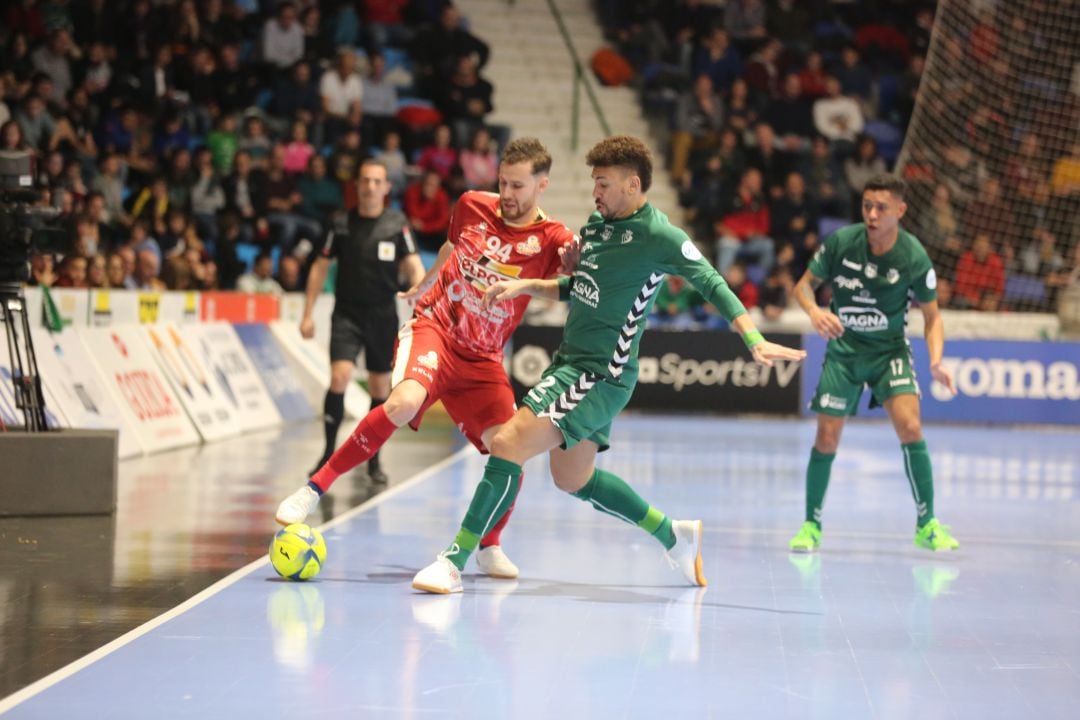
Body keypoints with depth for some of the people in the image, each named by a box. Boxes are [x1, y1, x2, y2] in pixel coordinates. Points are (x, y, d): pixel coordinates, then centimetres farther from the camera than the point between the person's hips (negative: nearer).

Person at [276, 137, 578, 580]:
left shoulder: (552, 239, -5)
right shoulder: (471, 206, 2)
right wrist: (421, 286, 38)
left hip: (482, 358, 1)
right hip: (434, 326, -1)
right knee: (405, 402, -32)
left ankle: (489, 548, 17)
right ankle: (315, 488, -22)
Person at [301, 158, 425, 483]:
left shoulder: (397, 224, -1)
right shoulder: (342, 224, 1)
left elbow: (414, 267, -4)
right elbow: (320, 267, 8)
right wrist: (308, 314, 3)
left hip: (382, 315, 1)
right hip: (347, 313, -1)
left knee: (380, 388, 7)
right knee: (340, 377, -18)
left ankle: (373, 460, 20)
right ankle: (329, 452, -7)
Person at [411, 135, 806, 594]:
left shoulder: (656, 235, -13)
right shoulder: (597, 223, 11)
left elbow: (712, 284, -17)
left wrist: (755, 340, -28)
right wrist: (525, 286, 10)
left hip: (601, 375, -10)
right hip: (570, 362, 10)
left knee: (507, 444, -19)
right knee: (573, 480, 20)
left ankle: (454, 563, -13)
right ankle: (674, 535, 35)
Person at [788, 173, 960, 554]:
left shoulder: (914, 258, -16)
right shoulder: (840, 242, -13)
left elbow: (932, 315, -4)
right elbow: (804, 284, 0)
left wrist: (936, 361, -21)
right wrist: (814, 310, -23)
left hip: (890, 351, -1)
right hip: (843, 350, 1)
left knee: (910, 427, -20)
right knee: (826, 438, -3)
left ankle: (927, 524, -8)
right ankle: (811, 525, 17)